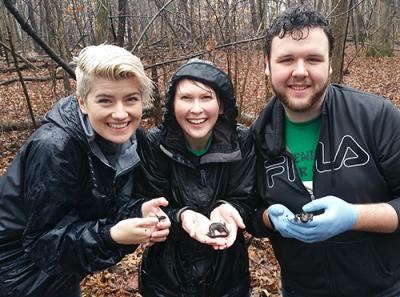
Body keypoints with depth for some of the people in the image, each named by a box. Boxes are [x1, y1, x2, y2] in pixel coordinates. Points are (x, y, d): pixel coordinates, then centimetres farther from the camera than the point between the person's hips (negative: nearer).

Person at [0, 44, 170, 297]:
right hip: (20, 273, -6)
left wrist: (139, 212, -28)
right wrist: (111, 236, -41)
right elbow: (44, 239, -27)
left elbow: (112, 203, -7)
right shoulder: (54, 148, -32)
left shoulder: (131, 137, -12)